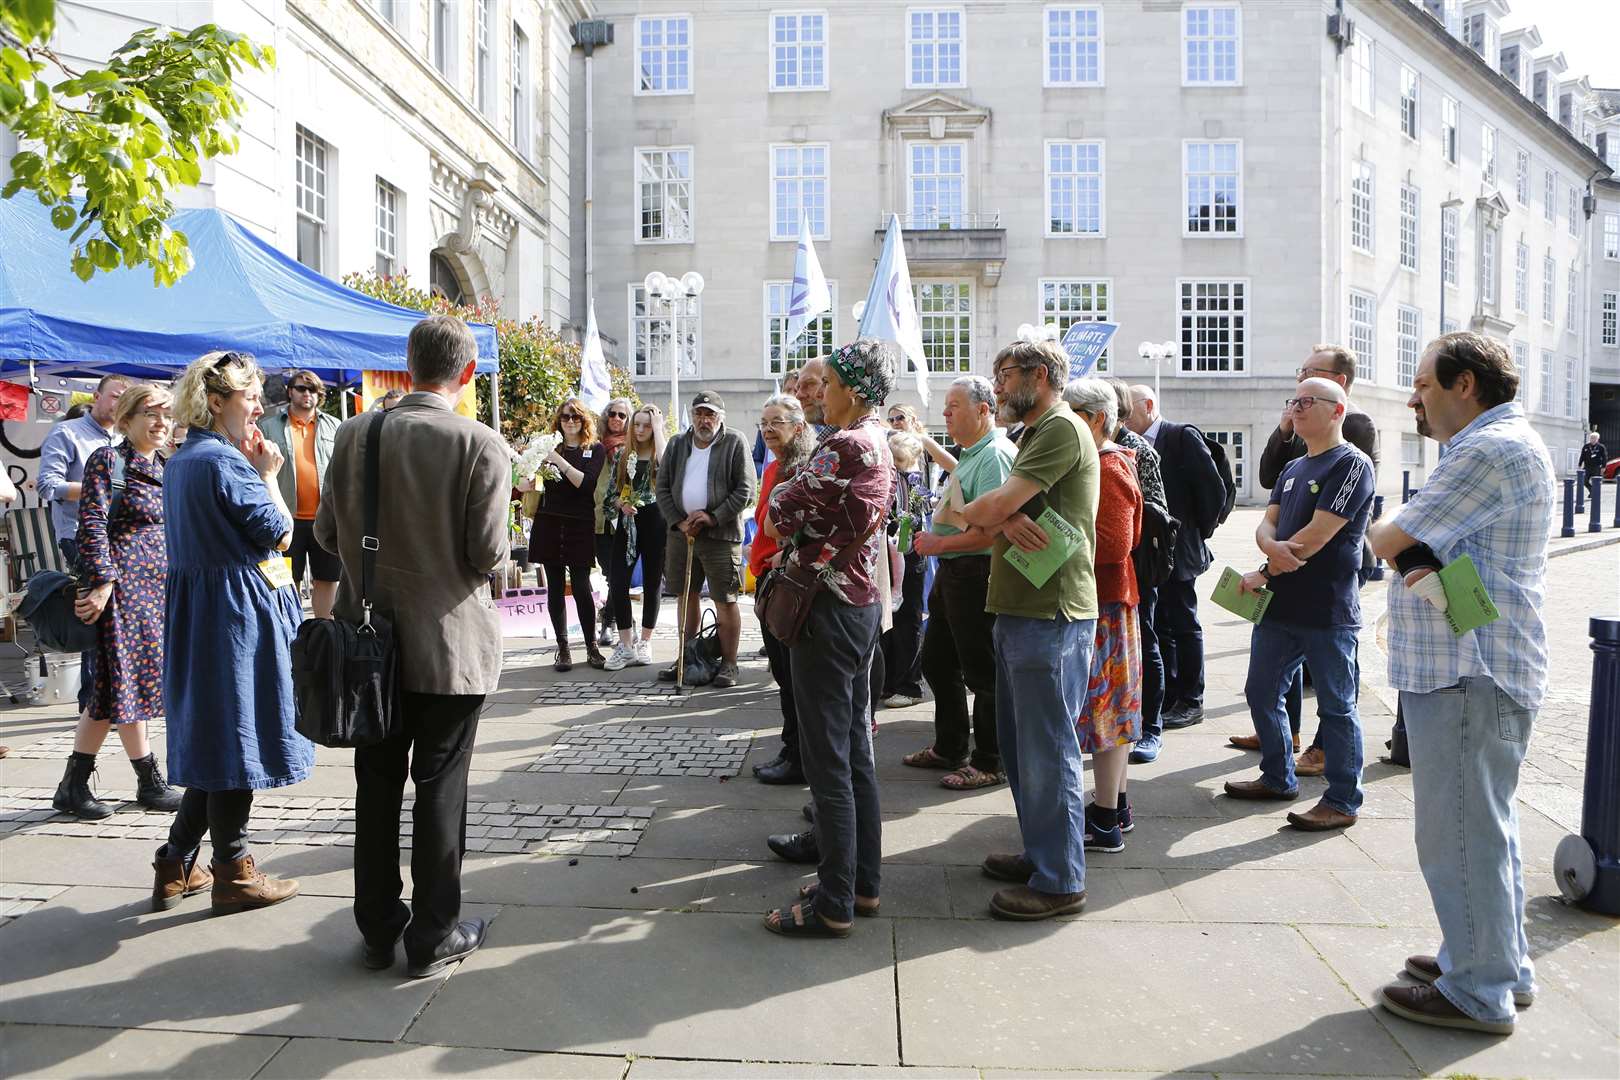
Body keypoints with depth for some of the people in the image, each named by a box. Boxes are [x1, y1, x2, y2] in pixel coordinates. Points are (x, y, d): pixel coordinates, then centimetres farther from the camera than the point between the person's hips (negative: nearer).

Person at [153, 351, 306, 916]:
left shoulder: (179, 461, 13)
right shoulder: (225, 461, -17)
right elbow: (279, 534, -13)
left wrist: (251, 471, 11)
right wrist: (268, 474, -2)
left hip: (196, 608, 9)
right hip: (239, 611, -9)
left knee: (213, 740, 17)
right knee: (237, 737, 0)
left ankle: (176, 867, 23)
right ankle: (234, 874, 11)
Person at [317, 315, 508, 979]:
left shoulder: (356, 436, -3)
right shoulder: (481, 445, -15)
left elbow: (328, 533, 3)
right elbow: (488, 553, -16)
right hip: (450, 643, -4)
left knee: (377, 786, 15)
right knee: (440, 788, 7)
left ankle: (378, 929, 27)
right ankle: (433, 937, 18)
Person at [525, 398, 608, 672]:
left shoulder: (595, 449, 5)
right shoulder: (550, 448, 12)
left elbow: (586, 482, -8)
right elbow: (523, 483, 10)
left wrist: (560, 462, -15)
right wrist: (529, 481, -12)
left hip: (580, 525, -2)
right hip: (549, 523, 2)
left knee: (581, 586, -5)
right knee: (555, 588, 3)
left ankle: (592, 649, 6)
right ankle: (563, 649, 10)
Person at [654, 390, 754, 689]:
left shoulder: (735, 443, -3)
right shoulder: (677, 444, 10)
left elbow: (745, 490, -8)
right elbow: (663, 488, 9)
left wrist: (713, 518, -14)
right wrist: (679, 522, -4)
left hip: (721, 534, -5)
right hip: (681, 532, 5)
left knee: (725, 601, -1)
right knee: (687, 596, 14)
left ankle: (728, 663, 8)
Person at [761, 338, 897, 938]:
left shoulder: (841, 447, -18)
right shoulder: (880, 445, 11)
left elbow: (777, 517, -16)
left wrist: (780, 515, 4)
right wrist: (803, 524, 3)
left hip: (829, 607, -9)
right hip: (865, 601, 9)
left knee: (827, 759, -2)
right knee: (856, 751, 15)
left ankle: (834, 904, 6)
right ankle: (864, 882, 25)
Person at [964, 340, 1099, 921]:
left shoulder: (1062, 428, -13)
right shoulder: (1036, 433, 22)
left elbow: (995, 506, -20)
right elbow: (1003, 508, 12)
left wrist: (968, 510, 3)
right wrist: (1006, 518, -13)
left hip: (1051, 615, -11)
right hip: (1019, 610, 11)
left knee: (1046, 749, -4)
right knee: (1019, 743, 17)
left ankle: (1059, 881, 6)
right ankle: (1039, 853, 30)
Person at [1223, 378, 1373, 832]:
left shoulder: (1351, 464, -10)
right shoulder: (1293, 468, 17)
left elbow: (1317, 536, -17)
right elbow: (1267, 524, 9)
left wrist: (1265, 571, -9)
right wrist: (1273, 546, -15)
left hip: (1328, 610, -9)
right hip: (1279, 605, 9)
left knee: (1336, 706, 1)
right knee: (1261, 693, 15)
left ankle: (1343, 802, 11)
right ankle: (1278, 778, 31)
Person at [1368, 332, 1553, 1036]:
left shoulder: (1492, 450, -17)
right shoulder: (1501, 444, 20)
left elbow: (1390, 540, -18)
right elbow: (1416, 545, 13)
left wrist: (1392, 542, 5)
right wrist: (1420, 556, -9)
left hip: (1467, 675, -11)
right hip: (1471, 667, 11)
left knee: (1460, 835, -2)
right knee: (1488, 827, 20)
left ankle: (1478, 992, 9)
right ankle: (1504, 965, 33)